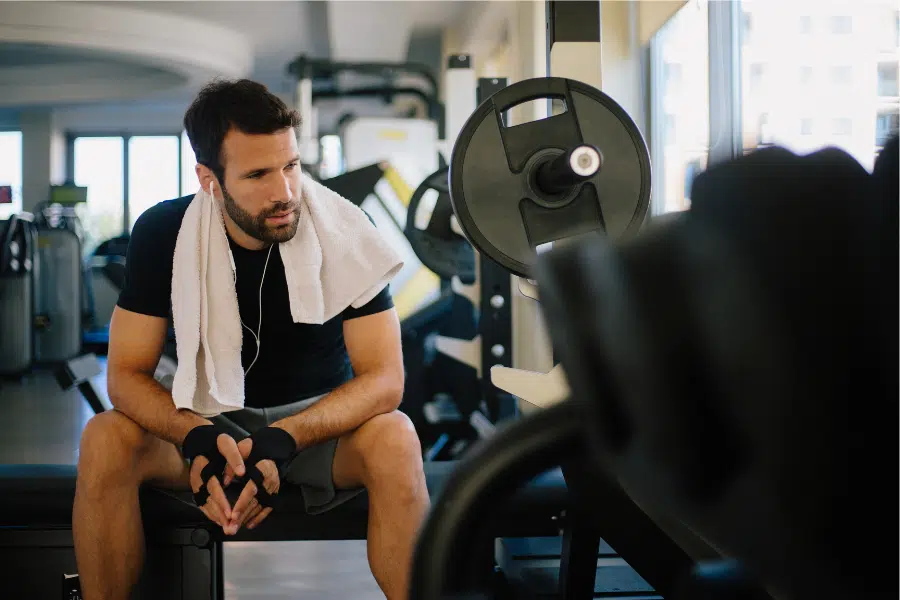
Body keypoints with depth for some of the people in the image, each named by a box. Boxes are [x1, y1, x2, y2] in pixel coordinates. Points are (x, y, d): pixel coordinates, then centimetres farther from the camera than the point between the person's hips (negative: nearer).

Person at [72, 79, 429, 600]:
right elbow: (127, 374, -12)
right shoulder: (163, 233, -12)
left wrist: (283, 440, -36)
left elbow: (385, 378, -20)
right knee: (105, 440, -27)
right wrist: (198, 437, -33)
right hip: (211, 418, 2)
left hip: (322, 419, -1)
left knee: (395, 440, -34)